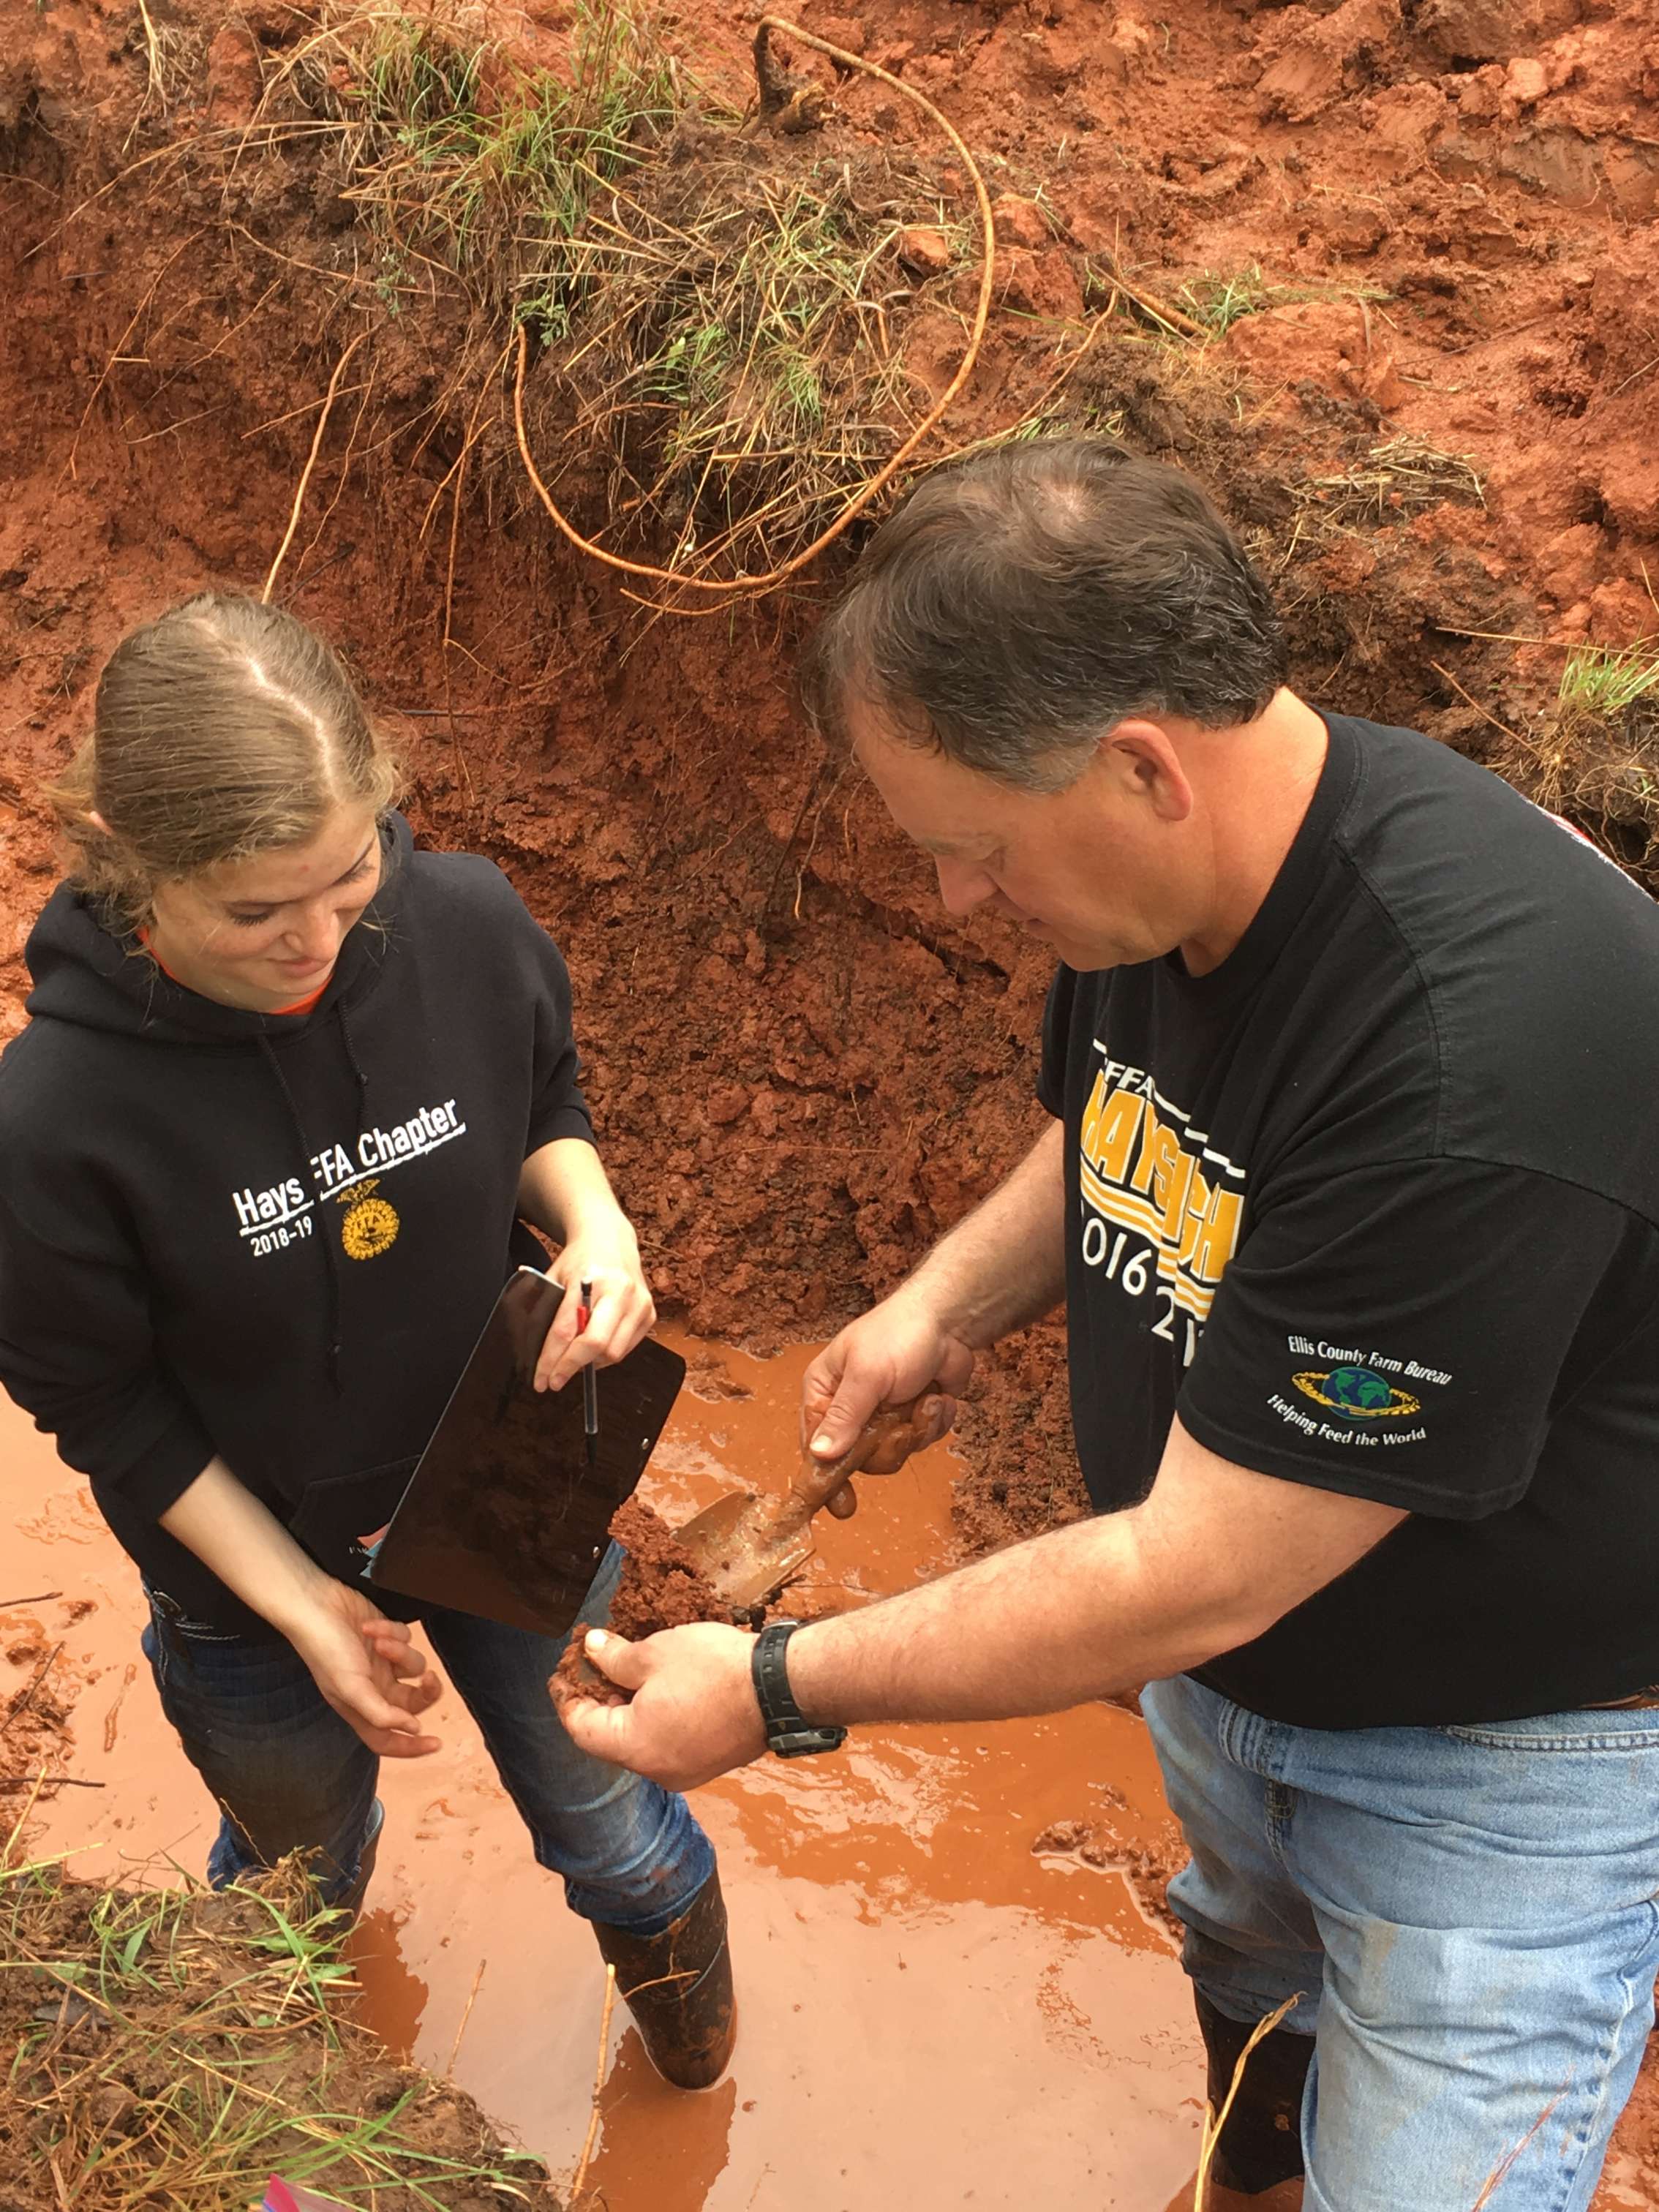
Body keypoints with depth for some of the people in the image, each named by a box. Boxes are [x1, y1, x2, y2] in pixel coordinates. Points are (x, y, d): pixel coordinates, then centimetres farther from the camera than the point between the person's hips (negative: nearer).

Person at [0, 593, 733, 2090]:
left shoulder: (469, 929, -24)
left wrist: (592, 1223, -24)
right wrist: (301, 1603, -18)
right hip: (252, 1565, -1)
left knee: (598, 1809, 25)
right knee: (300, 1852, 30)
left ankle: (665, 1935, 64)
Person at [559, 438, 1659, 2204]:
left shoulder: (1478, 1058, -40)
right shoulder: (1161, 870, -13)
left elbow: (1194, 1576, -34)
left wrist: (776, 1691, -24)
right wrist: (946, 1307, -9)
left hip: (1503, 1749, -7)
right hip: (1229, 1657, 8)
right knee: (1254, 1988, 31)